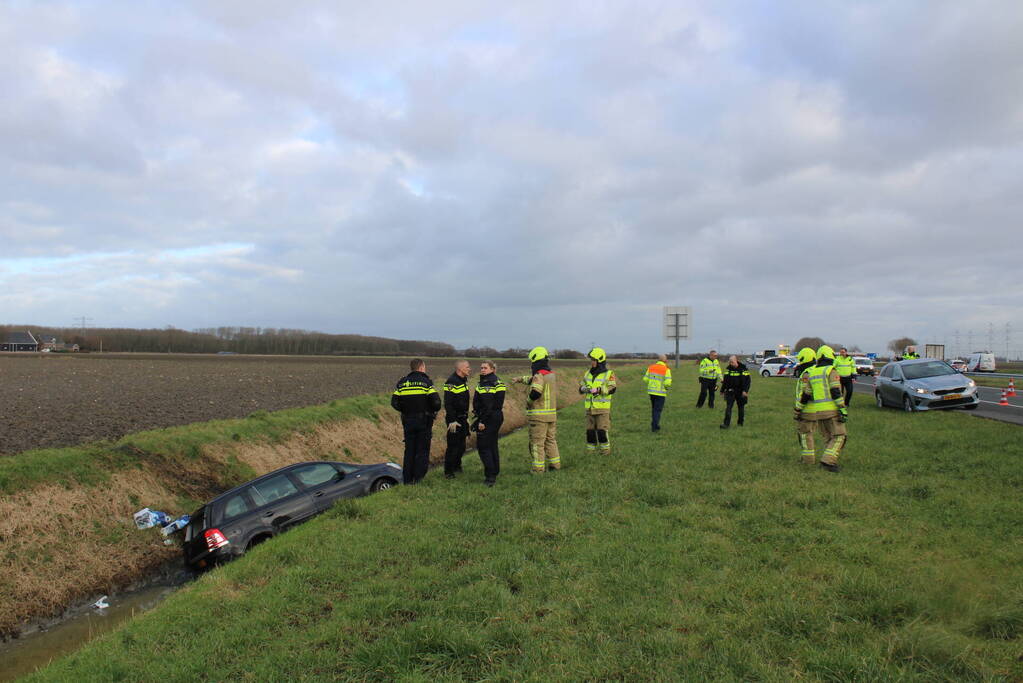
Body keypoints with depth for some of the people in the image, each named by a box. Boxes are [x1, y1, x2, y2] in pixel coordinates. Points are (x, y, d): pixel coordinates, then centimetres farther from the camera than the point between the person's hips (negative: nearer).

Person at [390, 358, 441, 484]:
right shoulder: (426, 382, -7)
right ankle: (418, 478, 3)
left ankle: (407, 479, 14)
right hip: (424, 421, -4)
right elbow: (436, 401, -14)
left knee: (409, 449, 12)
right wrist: (434, 411, 6)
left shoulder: (402, 382, 6)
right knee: (422, 450, 5)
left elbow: (394, 403, 3)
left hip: (407, 421, 4)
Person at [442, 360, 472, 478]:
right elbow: (448, 403, -22)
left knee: (461, 445, 16)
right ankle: (448, 472, 4)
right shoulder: (451, 382, -18)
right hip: (454, 419, -9)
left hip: (463, 419, 9)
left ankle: (457, 466, 30)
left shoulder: (463, 380, 13)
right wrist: (452, 421, -24)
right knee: (453, 446, -5)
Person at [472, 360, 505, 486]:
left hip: (489, 418, -10)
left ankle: (490, 476, -7)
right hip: (497, 416, 10)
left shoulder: (486, 384, -18)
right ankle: (495, 473, 25)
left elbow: (487, 405, -23)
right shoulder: (498, 382, 12)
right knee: (492, 445, 18)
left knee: (483, 447, -4)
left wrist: (482, 421, -20)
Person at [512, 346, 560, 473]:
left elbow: (535, 394, -30)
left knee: (537, 442, 0)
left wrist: (528, 399, -9)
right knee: (551, 439, 19)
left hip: (538, 415, -8)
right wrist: (520, 379, 37)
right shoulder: (552, 375, 12)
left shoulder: (539, 376, -16)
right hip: (552, 414, 8)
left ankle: (538, 468, 2)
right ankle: (555, 464, 24)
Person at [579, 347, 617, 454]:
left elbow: (612, 388, -16)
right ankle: (590, 450, 17)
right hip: (590, 408, 5)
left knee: (602, 430, -5)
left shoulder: (608, 374, -6)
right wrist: (584, 388, -14)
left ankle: (606, 450, 9)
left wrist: (599, 389, -30)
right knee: (590, 430, 7)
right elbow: (581, 387, 10)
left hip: (603, 408, -5)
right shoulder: (588, 373, 11)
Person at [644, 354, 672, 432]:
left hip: (651, 391, 5)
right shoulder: (666, 369, -11)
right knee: (658, 410, 2)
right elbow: (667, 383, -18)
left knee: (654, 409, 19)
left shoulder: (651, 367, 3)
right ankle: (654, 427, -1)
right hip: (660, 392, -5)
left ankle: (655, 425, 25)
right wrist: (667, 387, 3)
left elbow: (645, 379, 1)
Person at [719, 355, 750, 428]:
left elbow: (747, 381, -8)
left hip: (740, 392, -2)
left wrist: (745, 390, -18)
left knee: (741, 407, 10)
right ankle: (726, 424, -12)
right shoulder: (728, 369, 4)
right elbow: (725, 380, 11)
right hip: (730, 391, 2)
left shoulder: (743, 369, -6)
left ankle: (740, 422, 25)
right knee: (728, 407, -8)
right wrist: (722, 390, 12)